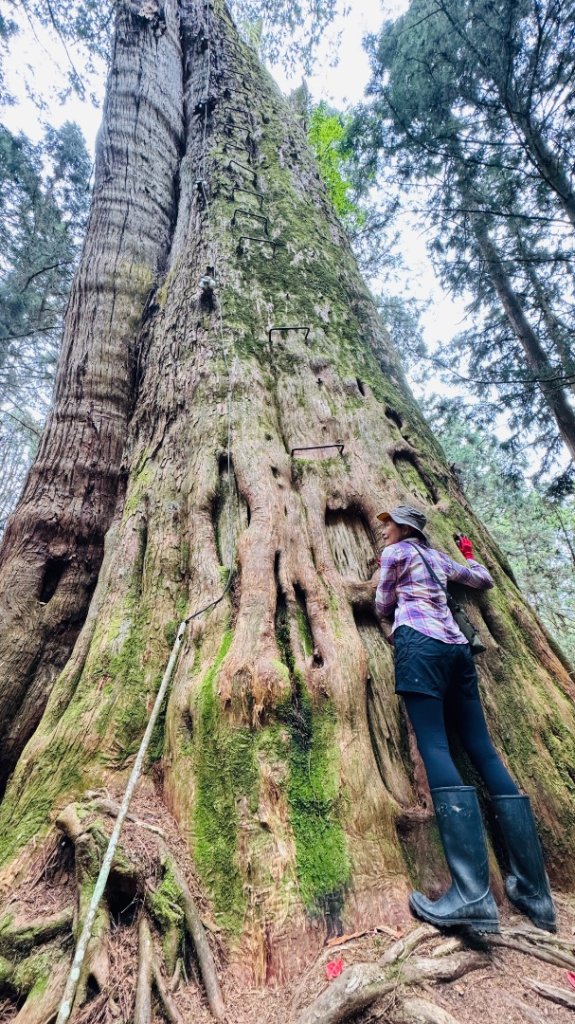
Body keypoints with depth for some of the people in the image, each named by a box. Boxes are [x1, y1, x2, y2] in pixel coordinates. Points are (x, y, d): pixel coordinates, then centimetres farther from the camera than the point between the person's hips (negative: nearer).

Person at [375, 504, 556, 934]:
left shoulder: (395, 552, 7)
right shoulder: (440, 557, 26)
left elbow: (383, 607, 10)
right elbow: (484, 580, 38)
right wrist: (468, 555, 55)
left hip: (419, 643, -7)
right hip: (457, 646, 7)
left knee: (434, 748, -16)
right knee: (484, 751, 4)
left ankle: (472, 895, -25)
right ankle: (535, 890, 5)